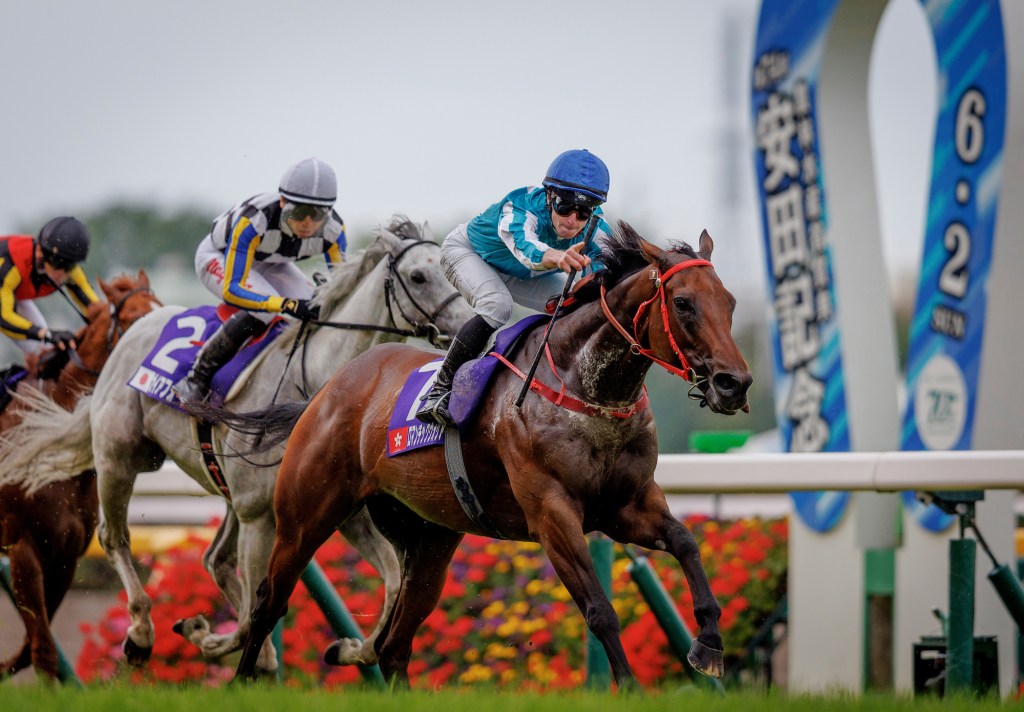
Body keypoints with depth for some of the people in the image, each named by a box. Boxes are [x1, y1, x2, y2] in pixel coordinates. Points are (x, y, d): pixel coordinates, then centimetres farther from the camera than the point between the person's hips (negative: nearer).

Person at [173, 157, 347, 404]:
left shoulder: (333, 229, -27)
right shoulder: (253, 220, -42)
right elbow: (232, 289, -43)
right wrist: (288, 305, -55)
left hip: (270, 263, 6)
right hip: (219, 257, -5)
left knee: (317, 310, -17)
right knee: (263, 311, -32)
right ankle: (197, 379, -20)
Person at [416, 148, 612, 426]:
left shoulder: (595, 228, -30)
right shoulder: (519, 208, -46)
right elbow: (526, 247, -66)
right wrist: (558, 257, -89)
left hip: (521, 275, 6)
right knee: (497, 307, -34)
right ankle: (439, 389, -26)